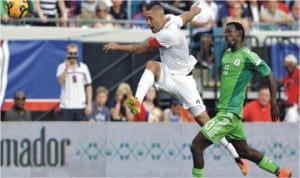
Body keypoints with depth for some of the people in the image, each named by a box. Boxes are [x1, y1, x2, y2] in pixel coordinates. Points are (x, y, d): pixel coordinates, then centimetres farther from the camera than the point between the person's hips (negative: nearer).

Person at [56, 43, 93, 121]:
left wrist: (89, 104, 2)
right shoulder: (62, 67, 1)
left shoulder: (83, 67, 6)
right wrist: (67, 67, -18)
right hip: (66, 107, -2)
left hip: (80, 106, 2)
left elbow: (88, 86, 8)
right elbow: (60, 81, -15)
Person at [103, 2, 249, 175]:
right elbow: (189, 15, 19)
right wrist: (196, 10, 42)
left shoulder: (167, 35, -29)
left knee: (204, 120, -9)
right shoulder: (172, 19, -5)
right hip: (167, 76, 8)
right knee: (151, 65, -25)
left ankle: (237, 157, 0)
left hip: (182, 81, -8)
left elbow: (140, 49, -20)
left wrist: (117, 47, -9)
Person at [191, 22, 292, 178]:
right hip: (223, 111, 9)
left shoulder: (248, 56, -11)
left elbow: (270, 76, -7)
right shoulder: (226, 54, 12)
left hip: (230, 113, -9)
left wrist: (273, 104, -11)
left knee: (197, 144, -11)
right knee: (243, 151, 17)